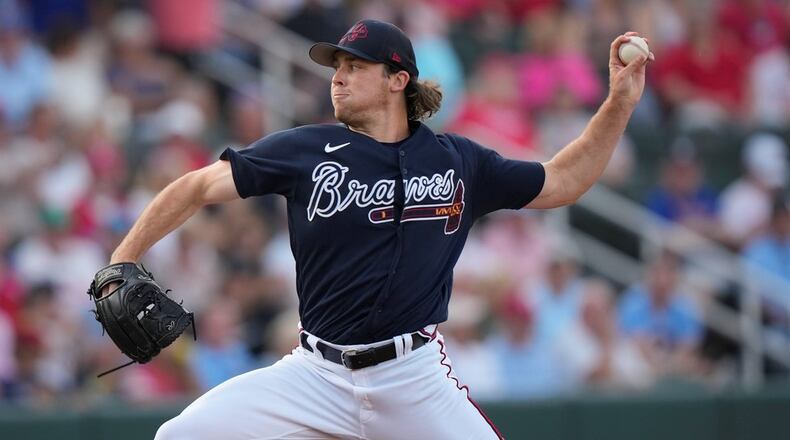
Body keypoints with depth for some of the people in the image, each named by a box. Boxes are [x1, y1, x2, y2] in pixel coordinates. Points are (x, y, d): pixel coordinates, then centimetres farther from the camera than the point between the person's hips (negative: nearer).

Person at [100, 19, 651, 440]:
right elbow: (200, 186, 1)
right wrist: (120, 267, -9)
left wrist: (620, 103, 6)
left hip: (416, 378, 0)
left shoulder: (459, 163, 7)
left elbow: (560, 184, 16)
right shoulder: (306, 150, 2)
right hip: (317, 376, 0)